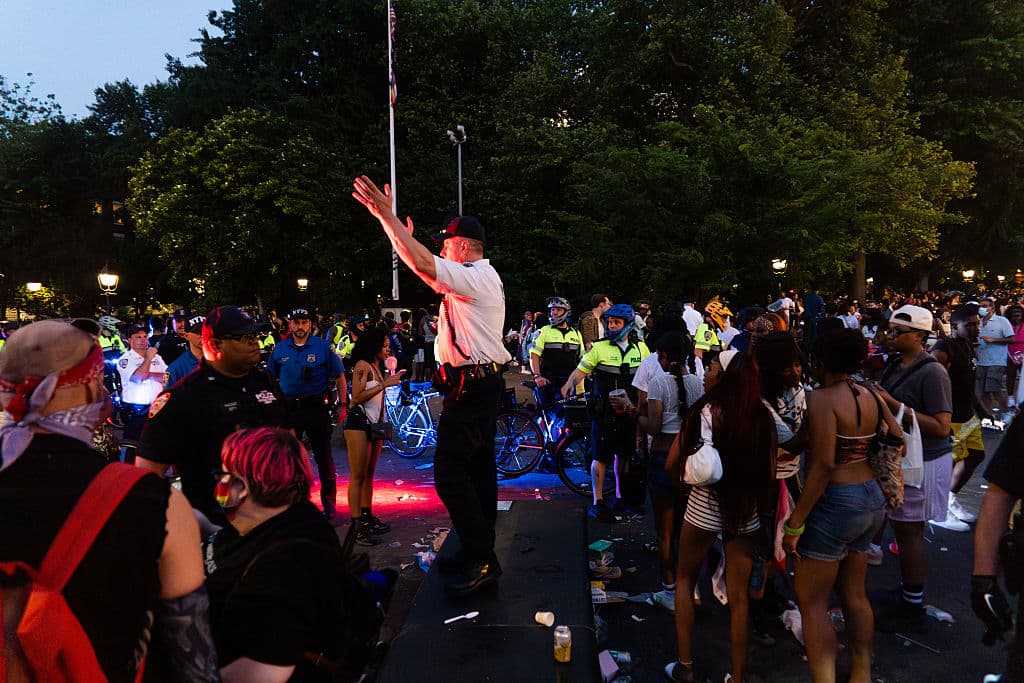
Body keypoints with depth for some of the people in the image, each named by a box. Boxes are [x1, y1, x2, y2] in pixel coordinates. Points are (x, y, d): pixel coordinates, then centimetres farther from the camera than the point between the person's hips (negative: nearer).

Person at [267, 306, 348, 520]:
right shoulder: (280, 349, 5)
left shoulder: (323, 347, -3)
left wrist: (343, 404, -4)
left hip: (316, 407, -3)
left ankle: (329, 506, 15)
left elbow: (339, 376, 0)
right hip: (288, 408, 3)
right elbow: (271, 379, 13)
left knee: (324, 458, 3)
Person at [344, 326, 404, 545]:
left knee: (369, 474, 12)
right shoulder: (362, 366, -10)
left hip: (376, 424, 8)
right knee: (358, 476, -6)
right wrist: (384, 384, -18)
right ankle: (357, 527, -4)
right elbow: (357, 397, -19)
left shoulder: (378, 367, 15)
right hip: (359, 423, -8)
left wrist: (391, 380, 10)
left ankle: (367, 517, 20)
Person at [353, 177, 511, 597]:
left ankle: (481, 559, -7)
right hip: (482, 384, 11)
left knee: (449, 470, -12)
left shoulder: (475, 277, -13)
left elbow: (423, 266, -27)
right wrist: (404, 234, 32)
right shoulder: (481, 276, 19)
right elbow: (428, 271, 29)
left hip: (470, 386, -11)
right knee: (478, 468, 13)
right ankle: (480, 556, 22)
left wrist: (386, 216, -23)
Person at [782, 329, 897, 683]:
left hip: (835, 503, -8)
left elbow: (823, 465, -23)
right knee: (854, 593, 21)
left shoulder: (822, 398, -17)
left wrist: (795, 522, -21)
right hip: (872, 500, 8)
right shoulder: (870, 396, 5)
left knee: (811, 601, 3)